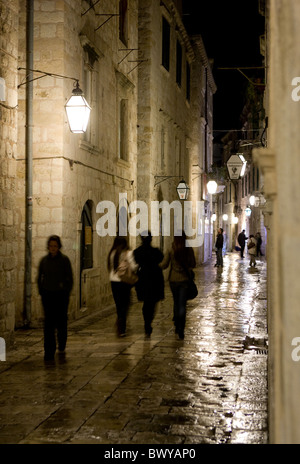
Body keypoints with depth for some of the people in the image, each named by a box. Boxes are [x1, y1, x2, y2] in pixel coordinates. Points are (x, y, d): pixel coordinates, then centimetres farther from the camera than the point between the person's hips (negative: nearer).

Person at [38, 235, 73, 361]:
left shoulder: (64, 260, -4)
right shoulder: (44, 260, 3)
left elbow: (70, 279, -1)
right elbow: (39, 278, 12)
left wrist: (66, 293, -4)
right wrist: (41, 292, 5)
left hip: (61, 295, -1)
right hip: (47, 295, 1)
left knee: (61, 321, 8)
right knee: (49, 322, -5)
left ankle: (61, 346, 33)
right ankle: (49, 352, -5)